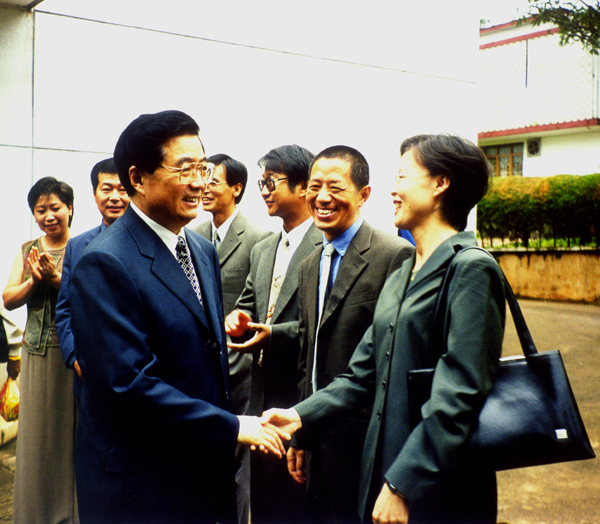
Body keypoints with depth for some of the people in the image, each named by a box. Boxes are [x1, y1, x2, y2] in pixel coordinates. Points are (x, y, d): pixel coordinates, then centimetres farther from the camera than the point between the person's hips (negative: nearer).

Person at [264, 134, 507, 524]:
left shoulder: (470, 269, -13)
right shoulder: (400, 276, 13)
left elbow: (460, 396, -20)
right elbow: (364, 374, 11)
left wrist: (402, 485, -21)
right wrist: (301, 417, -1)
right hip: (383, 474, 7)